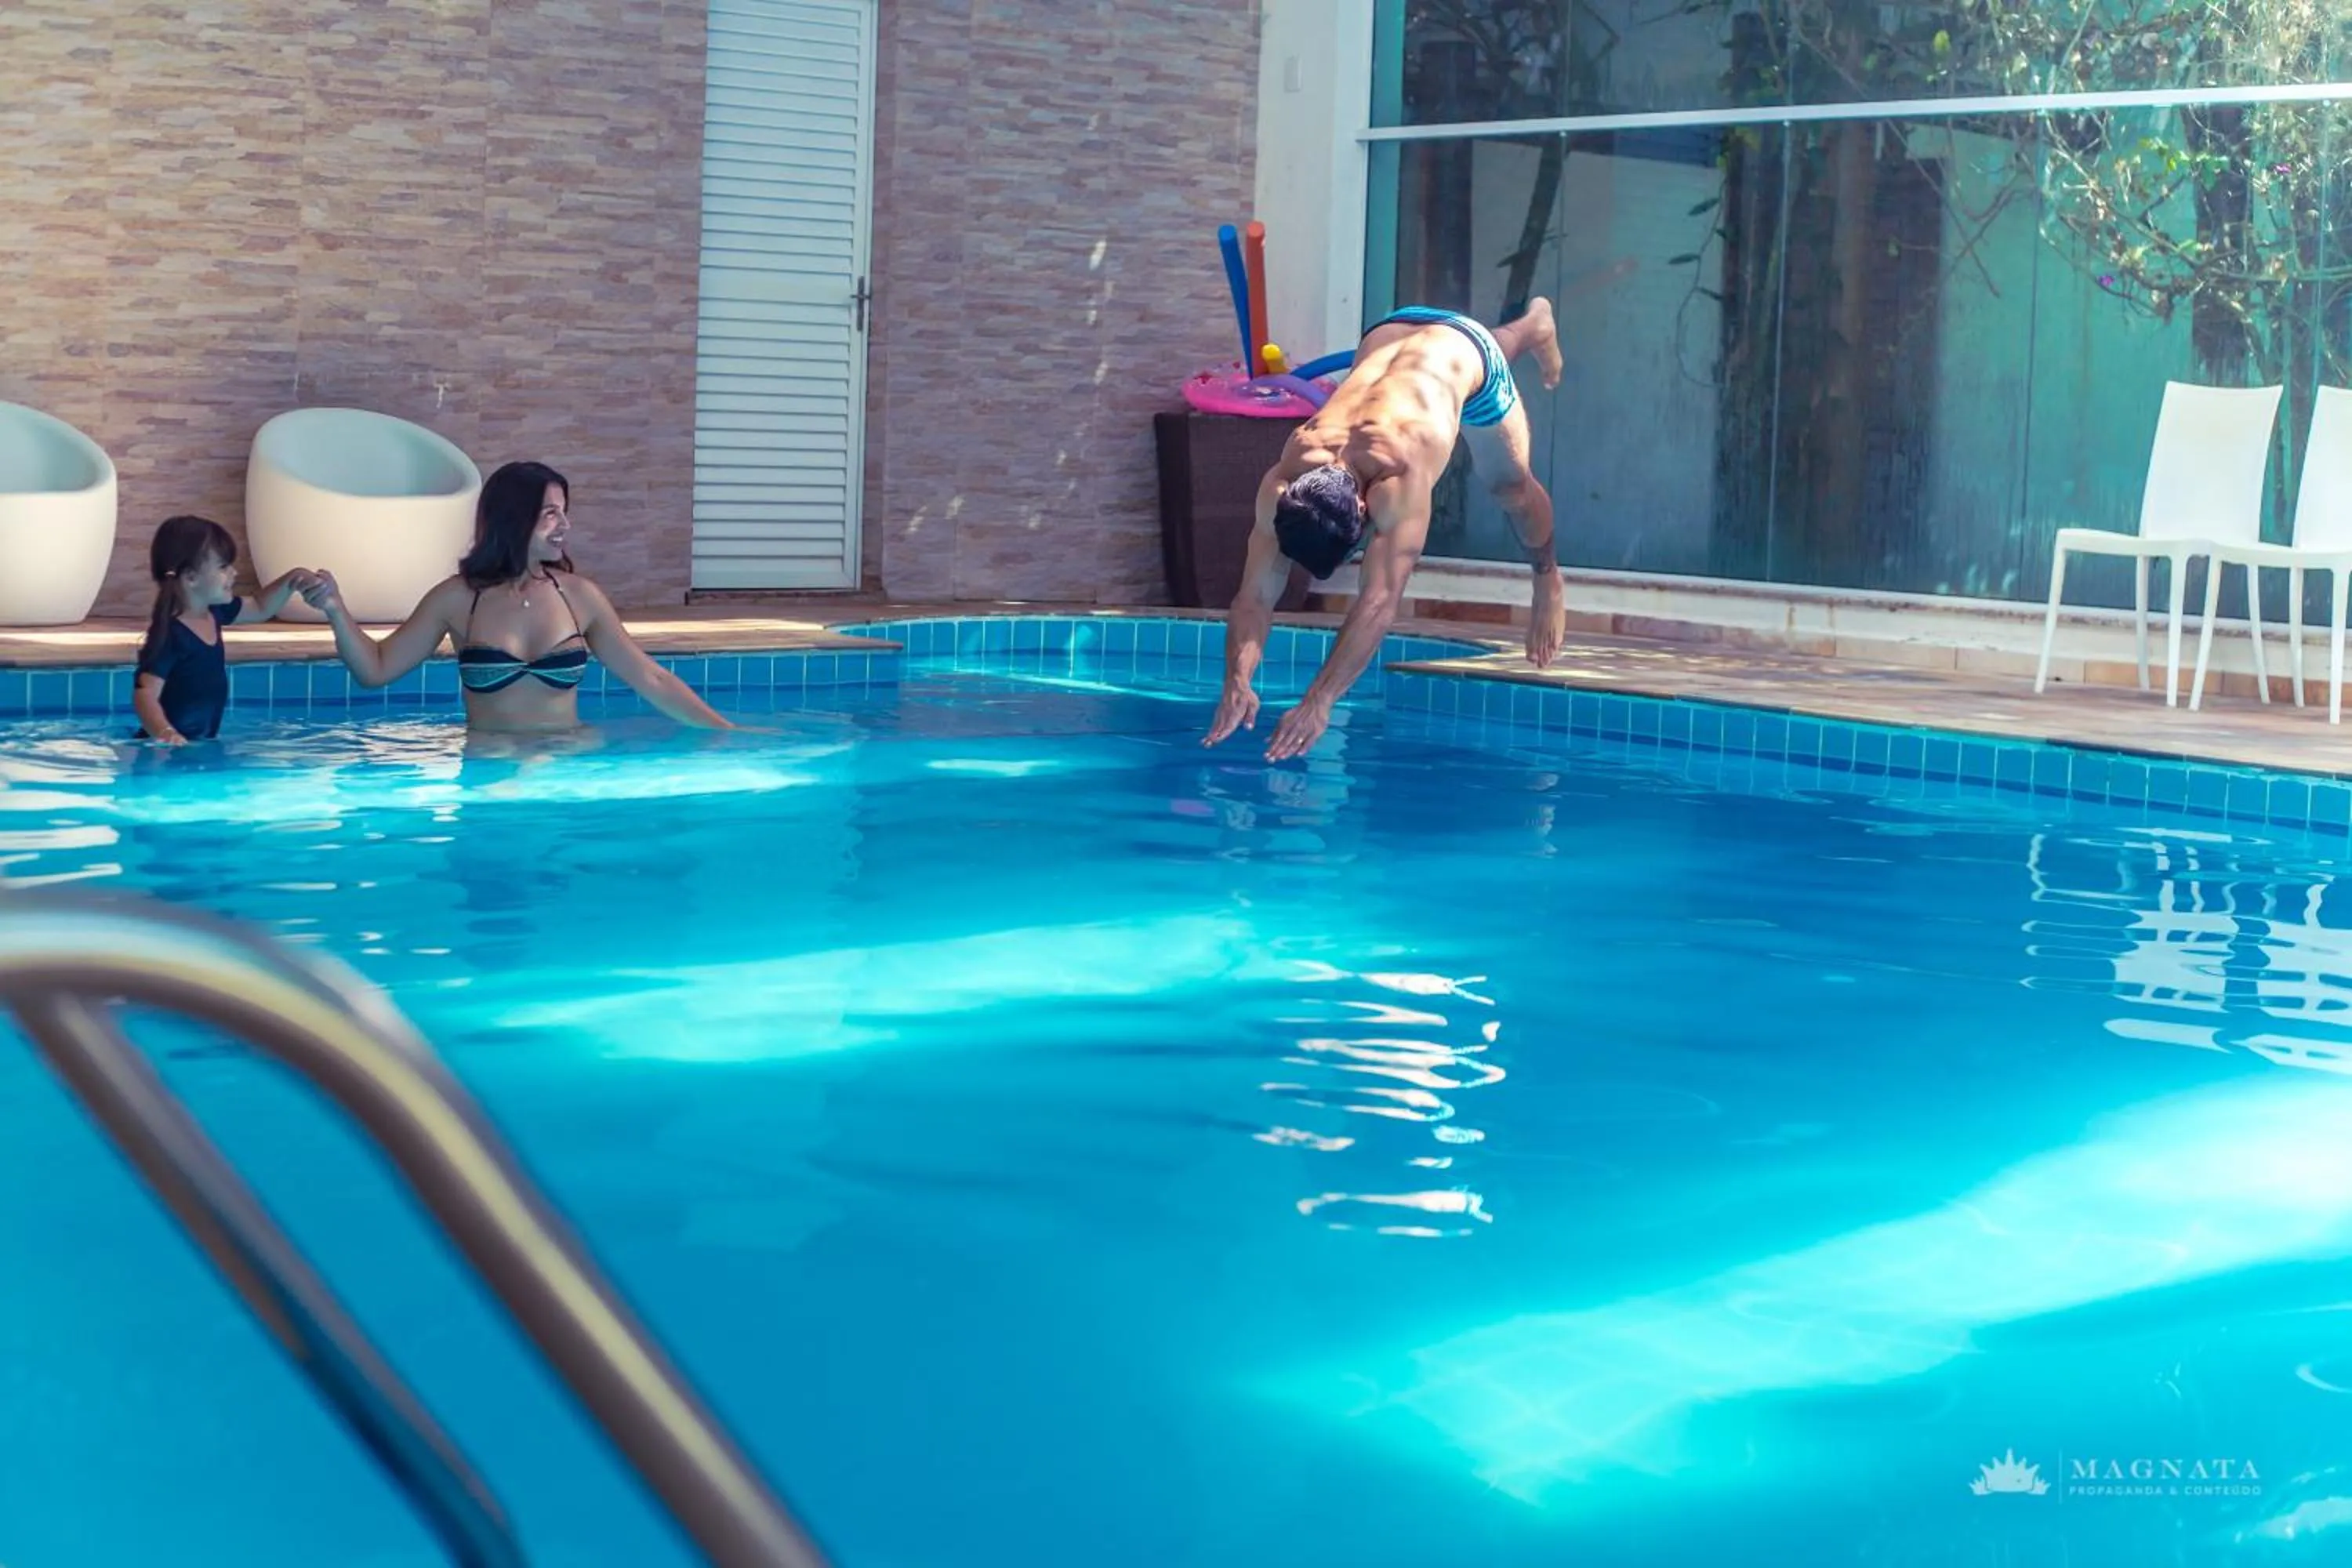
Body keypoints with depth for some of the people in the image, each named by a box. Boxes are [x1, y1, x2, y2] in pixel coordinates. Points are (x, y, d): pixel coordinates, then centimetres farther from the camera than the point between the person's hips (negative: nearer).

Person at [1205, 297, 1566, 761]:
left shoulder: (1399, 480, -52)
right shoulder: (1281, 485, -39)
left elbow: (1380, 602, -56)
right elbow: (1255, 597, -36)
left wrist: (1319, 701, -62)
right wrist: (1237, 685, -53)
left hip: (1461, 351, -4)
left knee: (1510, 485, 19)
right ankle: (1532, 324, 70)